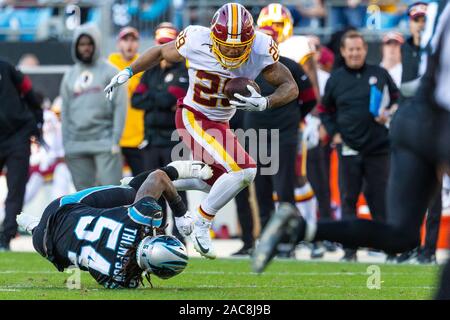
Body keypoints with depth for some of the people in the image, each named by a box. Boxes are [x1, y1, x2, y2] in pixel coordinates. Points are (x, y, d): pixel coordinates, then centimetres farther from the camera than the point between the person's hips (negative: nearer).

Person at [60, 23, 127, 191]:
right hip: (77, 145, 5)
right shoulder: (70, 75, 14)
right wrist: (66, 144, 9)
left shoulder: (110, 72, 1)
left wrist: (115, 139, -11)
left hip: (104, 142, -5)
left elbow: (120, 106, -4)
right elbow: (65, 112, 16)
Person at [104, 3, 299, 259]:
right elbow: (161, 52, -2)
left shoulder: (261, 50, -20)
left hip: (221, 123, 6)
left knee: (218, 181, 20)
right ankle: (201, 225, -4)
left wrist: (264, 103, -36)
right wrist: (127, 72, 1)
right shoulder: (196, 41, -23)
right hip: (193, 118, -6)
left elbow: (291, 88, -17)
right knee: (243, 171, -21)